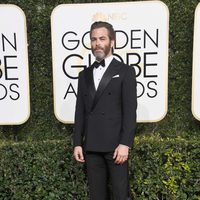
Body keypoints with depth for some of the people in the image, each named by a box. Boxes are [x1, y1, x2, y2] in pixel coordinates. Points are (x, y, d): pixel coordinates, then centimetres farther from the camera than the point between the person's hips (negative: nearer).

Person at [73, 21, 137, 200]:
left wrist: (125, 144, -14)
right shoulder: (84, 75, 14)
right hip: (91, 146, 4)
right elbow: (80, 111, 11)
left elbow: (130, 110, -7)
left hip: (115, 144, -4)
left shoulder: (125, 71, 1)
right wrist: (77, 143, 5)